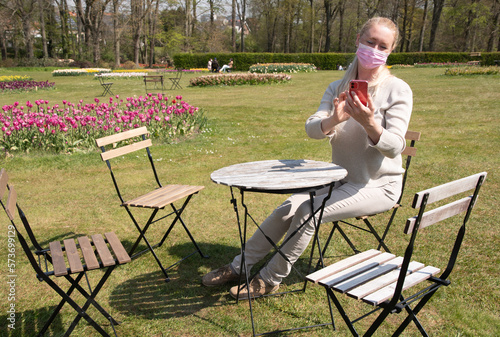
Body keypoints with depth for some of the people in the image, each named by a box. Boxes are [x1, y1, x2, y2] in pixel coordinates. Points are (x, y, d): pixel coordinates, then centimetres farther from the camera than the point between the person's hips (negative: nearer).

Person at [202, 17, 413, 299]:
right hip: (341, 179, 5)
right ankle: (238, 267, 2)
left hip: (378, 185, -5)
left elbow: (394, 147, -18)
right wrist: (333, 121, -33)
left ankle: (271, 279, -6)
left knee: (308, 211, -24)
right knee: (287, 209, -12)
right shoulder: (338, 88, 3)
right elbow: (312, 129, -10)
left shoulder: (398, 90, -11)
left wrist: (369, 123, -38)